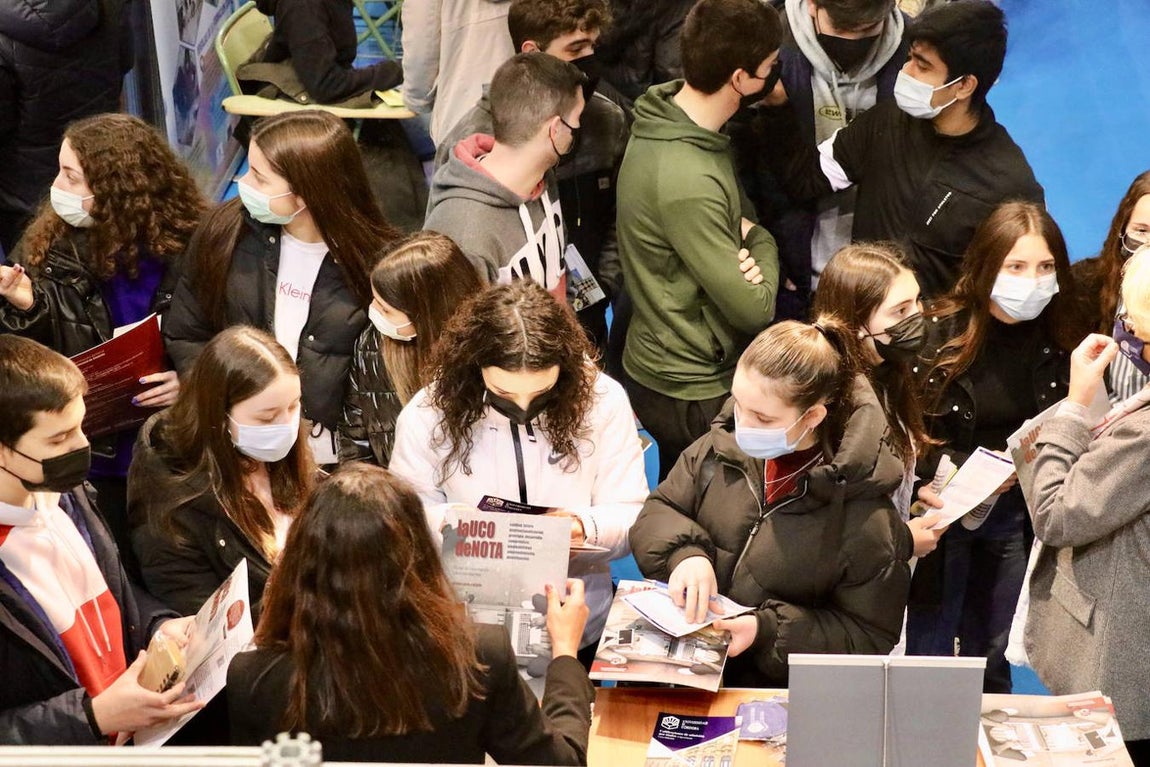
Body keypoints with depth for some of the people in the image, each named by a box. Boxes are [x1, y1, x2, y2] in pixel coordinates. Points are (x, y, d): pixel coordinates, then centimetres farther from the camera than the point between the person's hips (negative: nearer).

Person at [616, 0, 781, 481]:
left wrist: (750, 238, -12)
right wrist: (762, 249, -5)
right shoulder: (687, 183, -32)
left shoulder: (666, 124, -3)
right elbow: (753, 310, -25)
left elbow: (740, 211, 10)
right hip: (694, 395, -9)